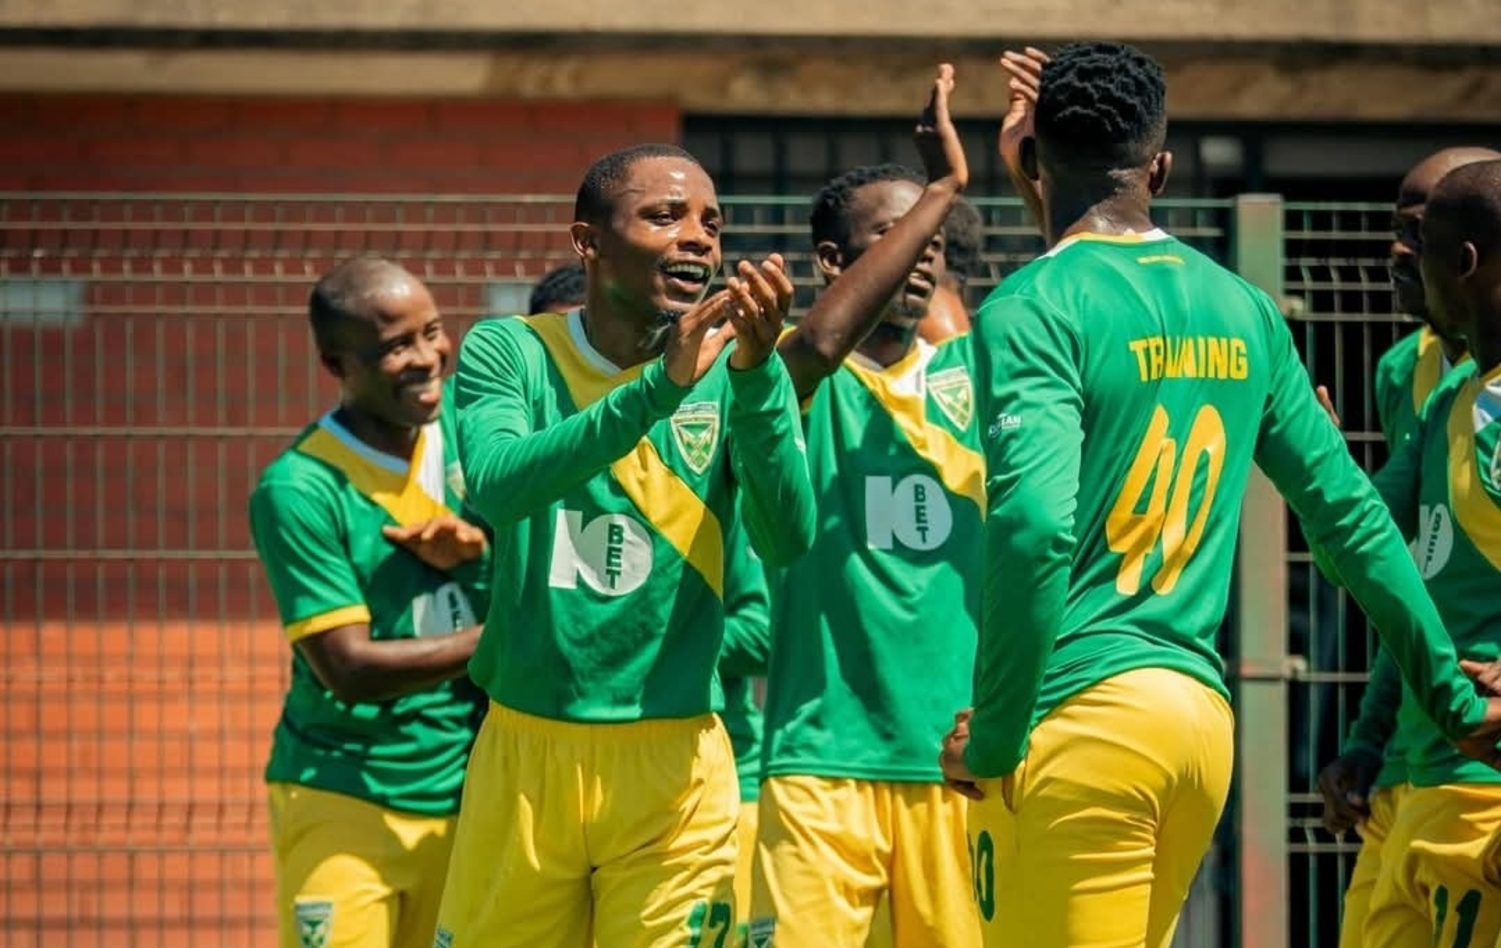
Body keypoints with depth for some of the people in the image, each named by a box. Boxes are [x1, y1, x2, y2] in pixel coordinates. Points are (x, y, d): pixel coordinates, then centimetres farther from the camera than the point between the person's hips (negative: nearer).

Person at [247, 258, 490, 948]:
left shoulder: (462, 430, 4)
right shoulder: (298, 490, -13)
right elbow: (351, 669, -16)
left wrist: (478, 547, -8)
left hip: (464, 788, 5)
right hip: (346, 806, -5)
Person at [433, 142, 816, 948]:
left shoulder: (732, 367, 0)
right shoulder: (509, 353, -2)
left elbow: (786, 538, -14)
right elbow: (496, 484, -21)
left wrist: (755, 375, -28)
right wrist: (656, 389, -32)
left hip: (674, 765, 0)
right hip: (521, 752, 0)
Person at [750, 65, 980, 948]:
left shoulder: (970, 374, 12)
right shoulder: (799, 382, 1)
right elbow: (823, 338, -22)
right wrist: (941, 189, -19)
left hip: (961, 755, 3)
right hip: (826, 758, -3)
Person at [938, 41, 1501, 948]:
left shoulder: (1034, 308, -8)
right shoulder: (1243, 311, 12)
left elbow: (1033, 525, -20)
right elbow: (1351, 510, 15)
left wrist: (993, 737, -13)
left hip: (1081, 713, -7)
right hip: (1205, 713, 7)